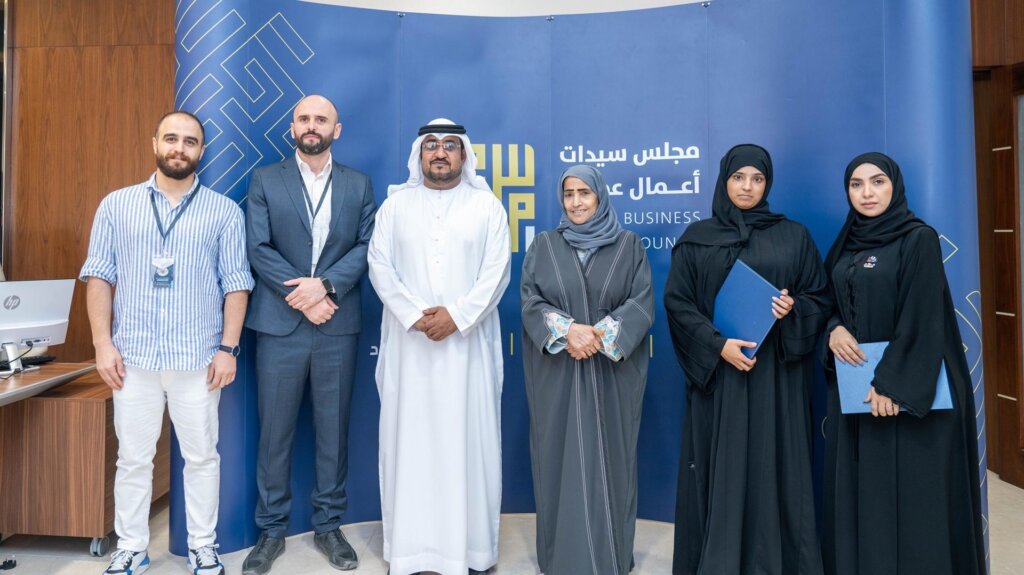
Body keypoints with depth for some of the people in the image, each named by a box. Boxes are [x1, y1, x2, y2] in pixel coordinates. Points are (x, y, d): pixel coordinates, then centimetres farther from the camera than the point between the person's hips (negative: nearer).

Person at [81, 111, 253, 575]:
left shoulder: (225, 211, 3)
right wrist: (103, 342, -3)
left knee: (201, 456, 8)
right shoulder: (116, 205, 7)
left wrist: (228, 347, -6)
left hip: (198, 358, -1)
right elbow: (99, 276, 5)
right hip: (132, 356, 1)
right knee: (132, 457, 10)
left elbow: (236, 285, 1)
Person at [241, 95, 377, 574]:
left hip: (338, 325, 1)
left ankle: (328, 526, 23)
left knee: (333, 430, 9)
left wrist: (326, 285, -15)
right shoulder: (265, 180, 7)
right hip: (279, 324, -1)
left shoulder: (359, 185, 9)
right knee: (275, 432, 6)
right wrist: (301, 293, -12)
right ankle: (271, 531, 21)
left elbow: (366, 246, 0)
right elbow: (257, 248, -2)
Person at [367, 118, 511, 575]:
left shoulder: (487, 205, 5)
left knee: (468, 439, 2)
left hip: (468, 342, -1)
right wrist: (415, 314, -12)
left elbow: (496, 271, -3)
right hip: (409, 342, 1)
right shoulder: (396, 203, 9)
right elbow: (380, 266, 1)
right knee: (409, 437, 5)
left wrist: (456, 315, -15)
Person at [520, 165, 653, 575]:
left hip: (611, 375, 0)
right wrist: (566, 331, -18)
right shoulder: (543, 246, 6)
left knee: (608, 458, 6)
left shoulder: (629, 245, 4)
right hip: (557, 374, 1)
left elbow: (642, 303, -3)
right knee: (561, 459, 6)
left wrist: (601, 335, -18)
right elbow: (530, 301, -1)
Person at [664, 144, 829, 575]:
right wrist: (717, 345, -15)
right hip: (717, 371, -1)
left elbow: (820, 297, 9)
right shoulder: (697, 238, 4)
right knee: (721, 469, 3)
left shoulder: (793, 236, 8)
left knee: (775, 465, 4)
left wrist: (794, 309, -14)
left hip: (777, 375, 1)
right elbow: (676, 301, -1)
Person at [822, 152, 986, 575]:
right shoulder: (846, 244, 10)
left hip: (907, 388, -6)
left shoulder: (918, 239, -8)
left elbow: (921, 318, -15)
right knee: (859, 486, 11)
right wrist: (834, 330, -8)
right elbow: (830, 304, 14)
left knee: (909, 489, 2)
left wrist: (892, 382, -20)